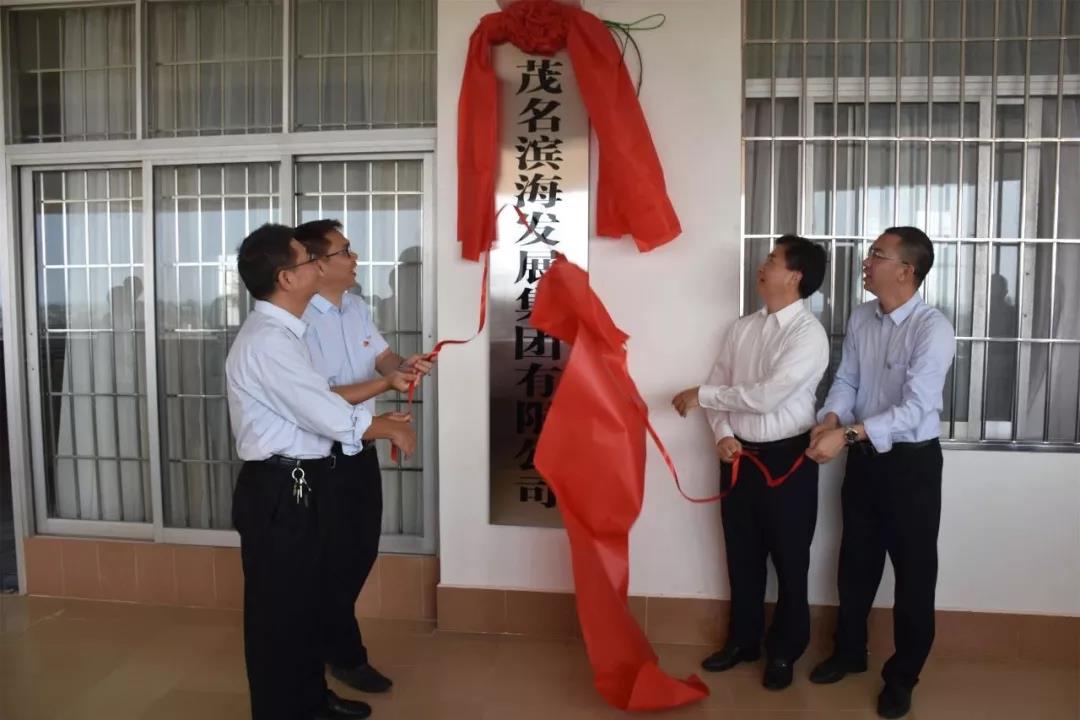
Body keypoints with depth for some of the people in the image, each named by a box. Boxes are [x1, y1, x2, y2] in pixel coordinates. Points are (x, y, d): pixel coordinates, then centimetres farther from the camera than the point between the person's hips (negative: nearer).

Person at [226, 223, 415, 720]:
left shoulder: (280, 334, 12)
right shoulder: (267, 341, -21)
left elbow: (316, 410, 12)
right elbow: (331, 417, -22)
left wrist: (379, 422, 5)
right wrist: (389, 428, -6)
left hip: (297, 485, 10)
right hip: (278, 491, -10)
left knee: (305, 598, 22)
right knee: (278, 608, 6)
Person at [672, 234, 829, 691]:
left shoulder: (809, 334, -15)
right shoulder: (742, 328, 5)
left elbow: (765, 396, -24)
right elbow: (718, 387, 6)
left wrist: (700, 395, -16)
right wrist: (722, 434, -10)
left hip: (786, 459, -6)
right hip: (738, 456, 6)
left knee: (789, 561, 11)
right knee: (742, 555, 17)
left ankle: (784, 652, 29)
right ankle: (743, 641, 36)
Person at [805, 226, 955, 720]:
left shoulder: (933, 329, -20)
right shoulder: (861, 318, 0)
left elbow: (915, 408, -27)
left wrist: (848, 434, -33)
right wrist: (831, 418, -16)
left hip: (912, 461, -6)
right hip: (864, 455, 6)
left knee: (914, 570, 8)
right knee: (856, 561, 18)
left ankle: (902, 675, 26)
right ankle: (849, 652, 37)